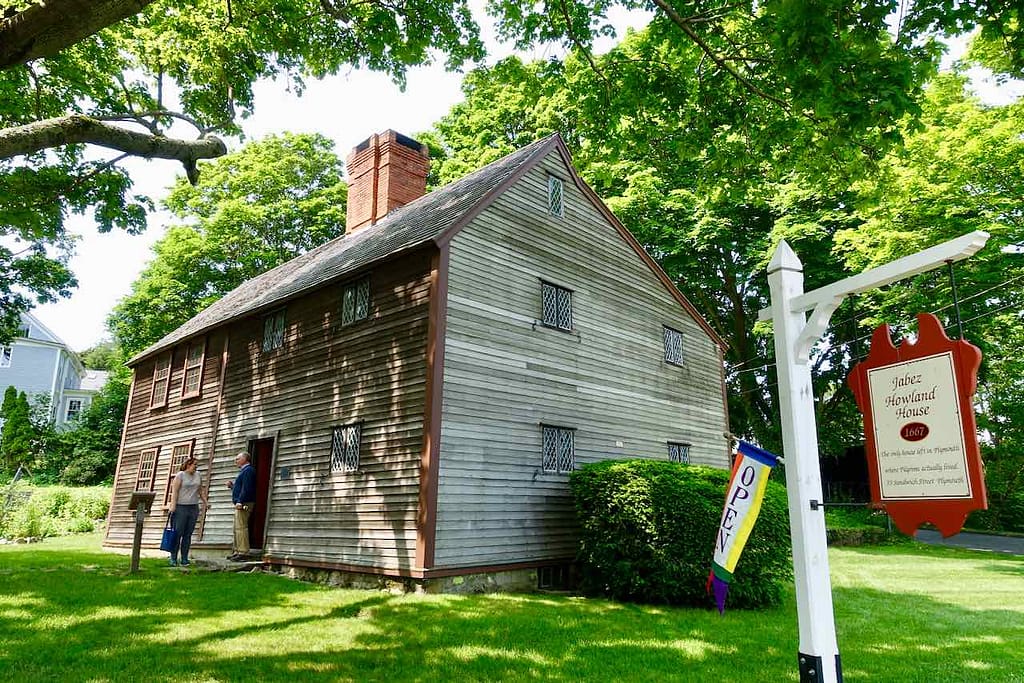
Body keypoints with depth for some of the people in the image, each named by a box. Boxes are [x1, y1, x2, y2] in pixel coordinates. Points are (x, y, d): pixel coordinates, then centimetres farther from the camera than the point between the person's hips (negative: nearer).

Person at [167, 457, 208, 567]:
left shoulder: (198, 475, 13)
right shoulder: (180, 475, -3)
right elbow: (174, 491, -9)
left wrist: (205, 502, 16)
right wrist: (172, 505, -16)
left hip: (194, 508, 5)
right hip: (181, 508, -5)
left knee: (188, 534, 5)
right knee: (178, 533, -4)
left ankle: (184, 559, 9)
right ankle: (173, 559, 4)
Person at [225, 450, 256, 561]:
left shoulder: (248, 470, -10)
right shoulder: (244, 471, 23)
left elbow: (246, 488, -21)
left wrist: (240, 501, -25)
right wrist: (232, 485, 17)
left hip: (243, 504, -11)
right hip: (240, 504, 11)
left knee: (241, 528, -13)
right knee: (237, 529, 14)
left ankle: (243, 552, -13)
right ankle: (236, 551, 19)